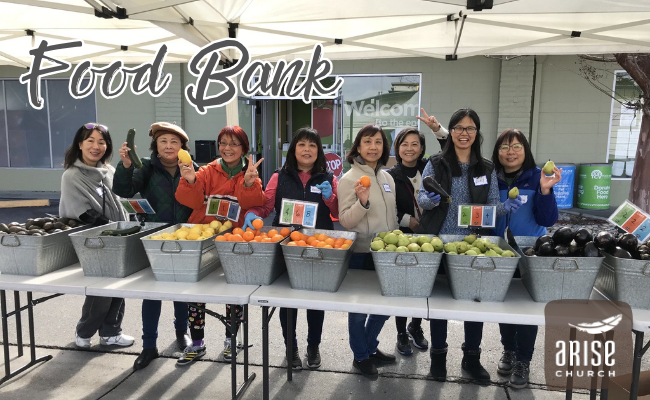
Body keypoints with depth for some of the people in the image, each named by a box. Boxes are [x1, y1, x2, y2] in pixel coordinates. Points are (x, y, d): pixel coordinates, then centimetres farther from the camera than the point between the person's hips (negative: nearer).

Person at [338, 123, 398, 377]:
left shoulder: (387, 177, 7)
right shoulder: (349, 179, -12)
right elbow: (345, 221, -14)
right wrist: (362, 202, -30)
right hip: (360, 254, -6)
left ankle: (371, 347, 38)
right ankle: (360, 356, 29)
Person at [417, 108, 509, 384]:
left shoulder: (487, 169, 5)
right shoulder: (436, 164, -2)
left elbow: (492, 206, 6)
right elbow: (421, 198, -6)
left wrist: (505, 207, -15)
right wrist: (431, 200, -28)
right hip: (439, 243, -2)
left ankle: (472, 358, 30)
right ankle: (438, 355, 27)